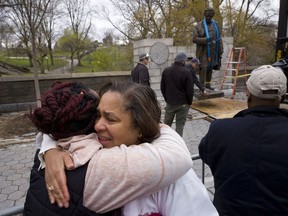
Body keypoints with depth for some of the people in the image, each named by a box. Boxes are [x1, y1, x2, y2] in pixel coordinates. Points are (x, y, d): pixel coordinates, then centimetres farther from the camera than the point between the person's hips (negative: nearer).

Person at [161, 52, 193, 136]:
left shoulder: (166, 71, 2)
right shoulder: (186, 72, -13)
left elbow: (162, 87, 8)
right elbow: (190, 90, -9)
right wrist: (189, 102, 5)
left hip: (169, 103, 4)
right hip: (183, 104, -4)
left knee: (166, 123, 15)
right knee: (180, 125, 5)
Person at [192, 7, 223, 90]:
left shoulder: (215, 25, 8)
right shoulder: (198, 26, -5)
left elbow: (219, 39, 8)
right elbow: (194, 39, -13)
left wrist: (220, 51, 4)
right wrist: (206, 40, -21)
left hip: (212, 51, 5)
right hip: (203, 51, -4)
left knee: (210, 68, 10)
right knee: (203, 68, -8)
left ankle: (208, 84, 22)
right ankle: (202, 86, -2)